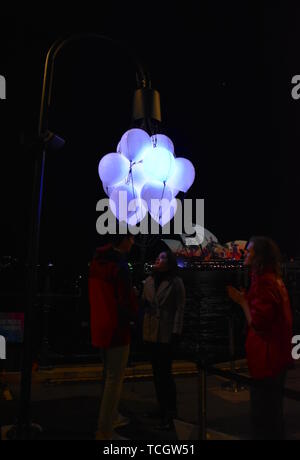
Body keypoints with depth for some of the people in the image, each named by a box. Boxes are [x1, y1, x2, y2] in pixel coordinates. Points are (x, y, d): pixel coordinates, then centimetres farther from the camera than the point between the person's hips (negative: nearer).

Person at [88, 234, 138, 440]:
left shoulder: (97, 261, 5)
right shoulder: (120, 266, -22)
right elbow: (128, 301, -20)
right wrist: (134, 315, 0)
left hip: (100, 328, 9)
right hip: (117, 329, -9)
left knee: (111, 375, 23)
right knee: (115, 379, 2)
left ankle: (113, 417, 38)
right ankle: (105, 431, 12)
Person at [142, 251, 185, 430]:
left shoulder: (176, 282, -7)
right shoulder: (149, 281, 8)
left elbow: (180, 309, -9)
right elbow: (143, 302, 12)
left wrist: (176, 333, -14)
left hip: (167, 334, -5)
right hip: (150, 333, 6)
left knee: (165, 372, -1)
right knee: (157, 372, 15)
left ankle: (170, 414, 13)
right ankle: (162, 407, 31)